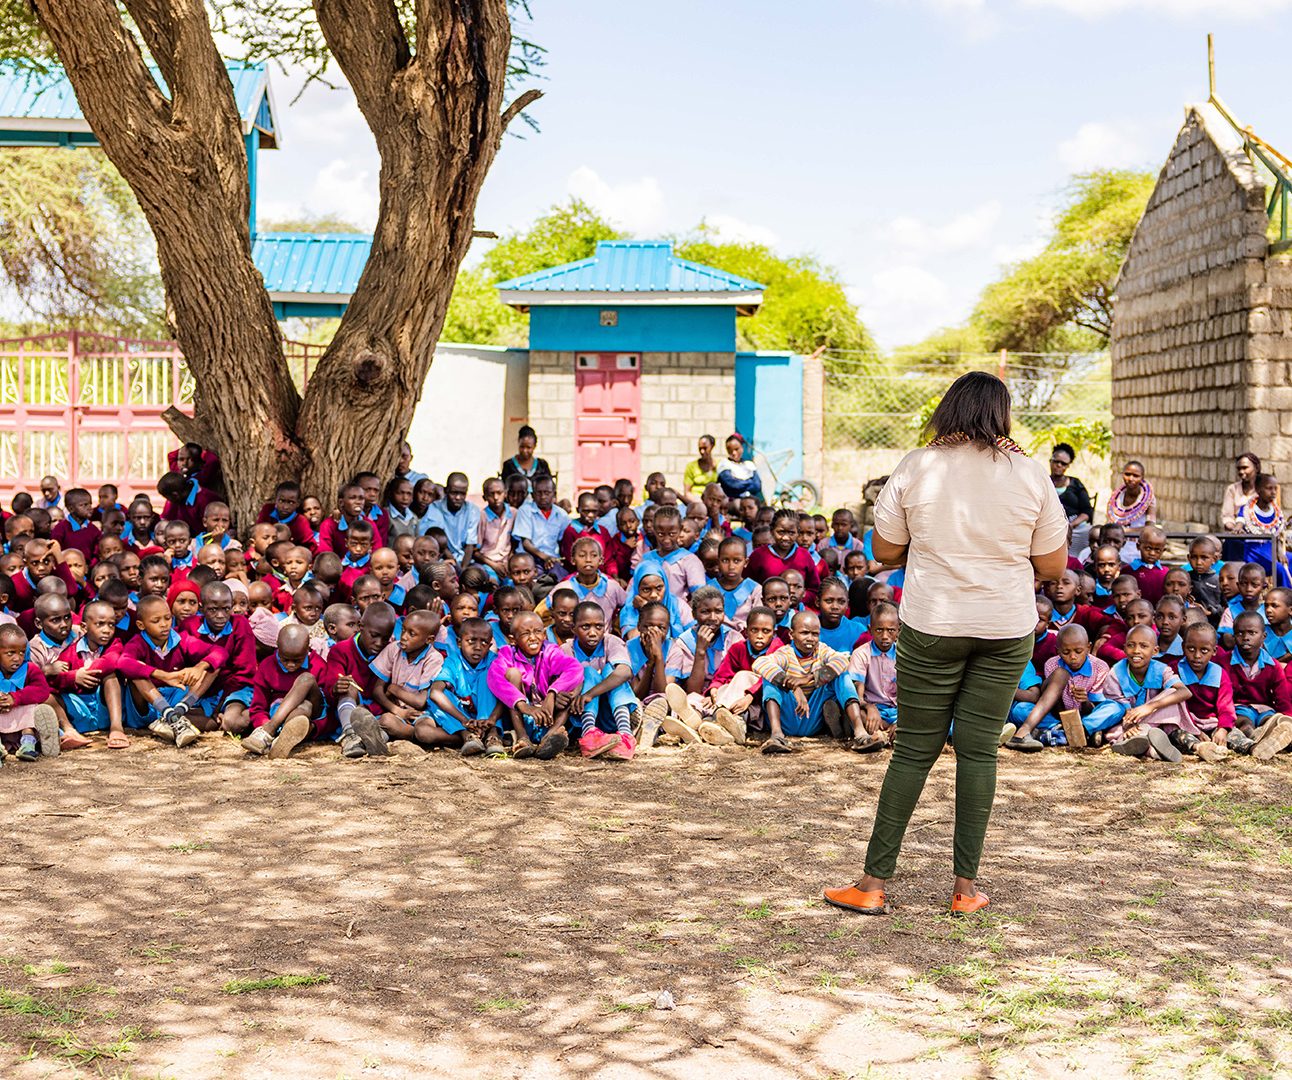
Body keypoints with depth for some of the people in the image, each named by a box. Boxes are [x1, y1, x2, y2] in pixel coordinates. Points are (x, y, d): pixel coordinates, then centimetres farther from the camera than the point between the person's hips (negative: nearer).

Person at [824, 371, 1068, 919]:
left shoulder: (915, 468, -4)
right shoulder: (1030, 474, -2)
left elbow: (884, 551, 3)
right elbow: (1053, 566, 3)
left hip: (932, 627, -1)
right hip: (1006, 629, 1)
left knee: (914, 750, 6)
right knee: (979, 750, 7)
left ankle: (874, 883, 8)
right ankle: (965, 886, 11)